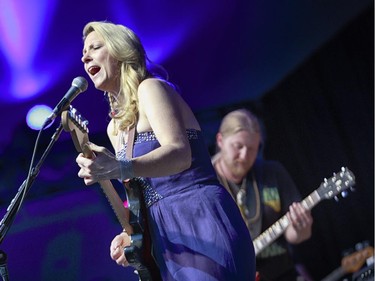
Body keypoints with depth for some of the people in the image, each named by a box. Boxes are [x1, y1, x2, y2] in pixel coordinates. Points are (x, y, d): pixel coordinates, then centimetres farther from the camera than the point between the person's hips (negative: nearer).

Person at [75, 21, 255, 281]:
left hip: (202, 226, -8)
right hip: (171, 244, 9)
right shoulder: (115, 127, 21)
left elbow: (180, 154, -22)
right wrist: (131, 234, 3)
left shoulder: (150, 88, -4)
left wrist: (118, 169, -37)